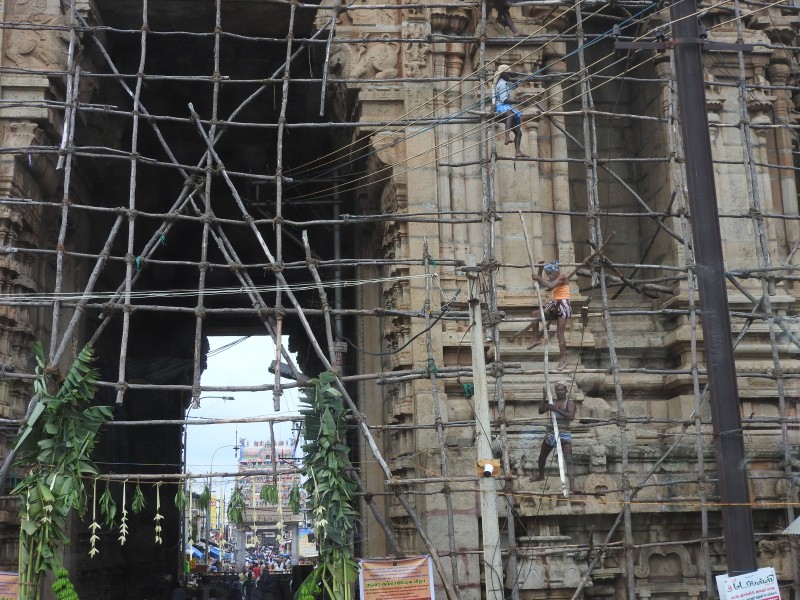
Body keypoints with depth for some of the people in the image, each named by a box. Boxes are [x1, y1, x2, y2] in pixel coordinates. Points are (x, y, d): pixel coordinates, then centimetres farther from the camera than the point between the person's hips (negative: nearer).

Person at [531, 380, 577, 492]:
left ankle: (572, 485, -28)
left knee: (569, 459, -19)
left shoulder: (570, 402, -4)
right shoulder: (552, 402, 11)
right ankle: (541, 475, 45)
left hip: (564, 434, -6)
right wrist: (544, 398, -3)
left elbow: (571, 416, -19)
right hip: (551, 432, 6)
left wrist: (557, 410, -24)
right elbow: (541, 411, 6)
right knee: (542, 456, 20)